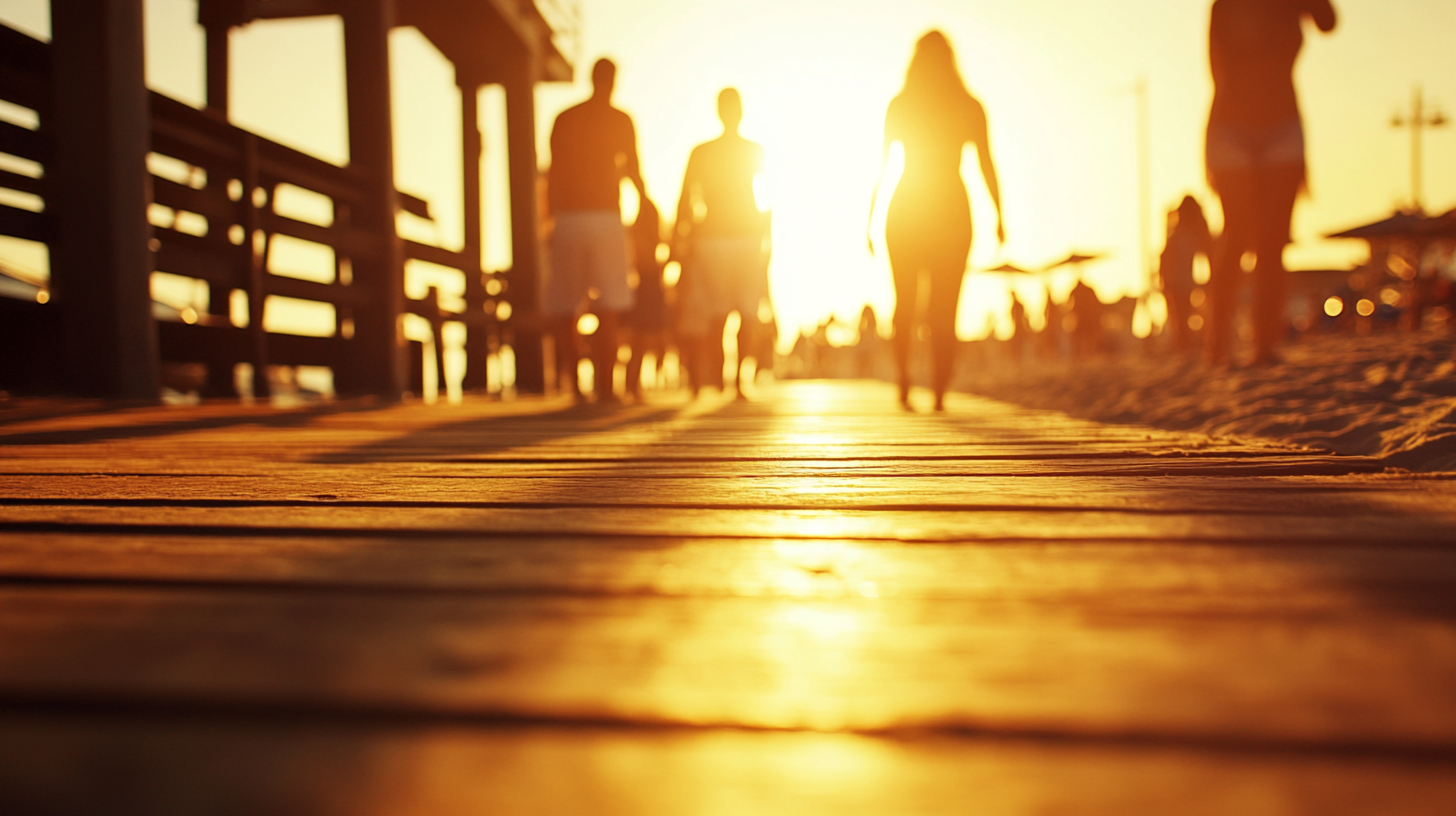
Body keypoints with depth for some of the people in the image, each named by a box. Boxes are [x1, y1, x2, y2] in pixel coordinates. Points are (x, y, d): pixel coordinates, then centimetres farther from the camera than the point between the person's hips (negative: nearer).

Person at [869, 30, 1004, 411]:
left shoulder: (899, 105, 1)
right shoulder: (970, 106, 2)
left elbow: (881, 166, -1)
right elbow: (987, 166, -1)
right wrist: (999, 217, 5)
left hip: (905, 214, 0)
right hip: (952, 212, 0)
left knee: (904, 303, 16)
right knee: (945, 311, 5)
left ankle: (903, 379, 0)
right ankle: (939, 395, -1)